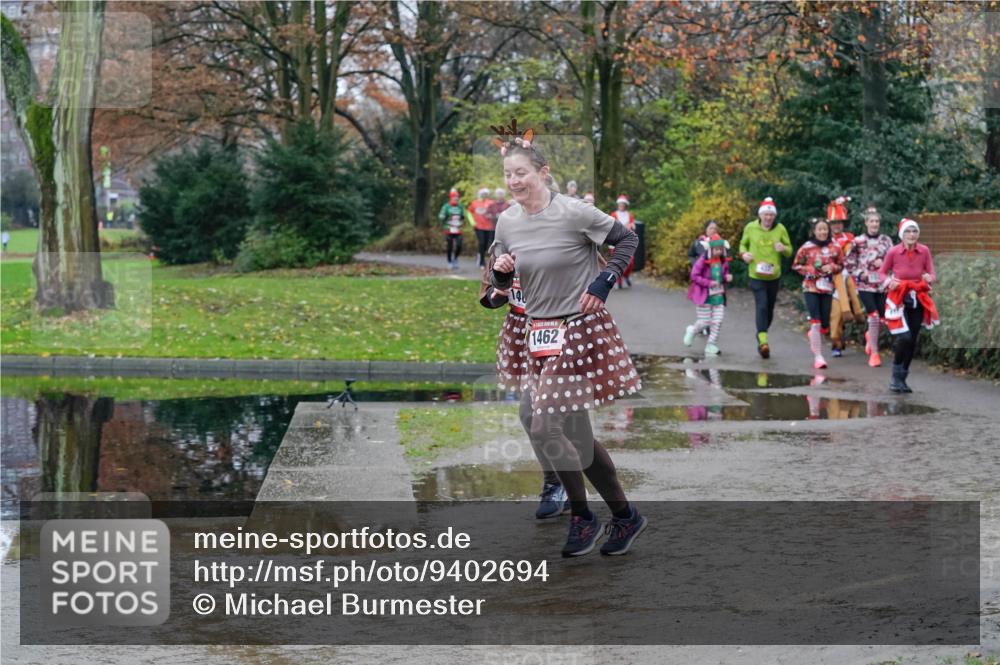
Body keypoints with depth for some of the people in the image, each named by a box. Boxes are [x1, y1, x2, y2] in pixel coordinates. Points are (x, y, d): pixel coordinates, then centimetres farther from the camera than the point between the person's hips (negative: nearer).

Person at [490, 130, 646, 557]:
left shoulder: (574, 213, -14)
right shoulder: (506, 222, 2)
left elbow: (627, 239, -2)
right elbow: (502, 283, 14)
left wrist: (604, 283, -12)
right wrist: (500, 271, -9)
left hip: (581, 332, -6)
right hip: (541, 334, 6)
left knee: (543, 428, -10)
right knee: (576, 434, 10)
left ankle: (582, 518, 8)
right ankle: (624, 516, 24)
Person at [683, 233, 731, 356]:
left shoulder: (723, 261, 2)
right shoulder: (703, 261, -15)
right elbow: (694, 276, -14)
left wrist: (727, 277, -6)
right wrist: (709, 283, -21)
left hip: (718, 296, 5)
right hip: (704, 296, -5)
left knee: (717, 322, -2)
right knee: (705, 322, 1)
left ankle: (711, 348, 8)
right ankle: (692, 331, 35)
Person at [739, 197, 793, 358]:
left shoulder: (780, 229, 0)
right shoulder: (750, 228, -2)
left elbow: (789, 250, 8)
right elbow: (743, 244, 14)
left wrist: (783, 249, -15)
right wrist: (744, 253, -8)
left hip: (774, 276, 3)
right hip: (756, 276, -3)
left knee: (769, 309, 12)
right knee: (762, 306, -17)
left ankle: (761, 338, 30)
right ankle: (763, 341, -24)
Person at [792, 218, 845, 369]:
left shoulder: (835, 247, 2)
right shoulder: (807, 247, -4)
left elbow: (841, 265, 13)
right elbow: (796, 265, 5)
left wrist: (832, 267, -8)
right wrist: (809, 270, -12)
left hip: (827, 288, 3)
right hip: (811, 288, -3)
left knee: (824, 324, 8)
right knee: (816, 322, -12)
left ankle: (813, 336, 43)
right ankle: (818, 356, -12)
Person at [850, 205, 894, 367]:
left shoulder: (886, 240, 8)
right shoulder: (858, 241, 1)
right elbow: (849, 263, 4)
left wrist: (883, 262, -11)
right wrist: (859, 274, -8)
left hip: (882, 284, 3)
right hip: (865, 285, -3)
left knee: (882, 318, 4)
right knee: (874, 316, -15)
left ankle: (870, 336, 39)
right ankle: (874, 353, -6)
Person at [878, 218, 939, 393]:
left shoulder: (924, 251, -5)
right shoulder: (893, 252, -11)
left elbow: (933, 274, -1)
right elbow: (882, 272, 2)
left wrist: (929, 278, -24)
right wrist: (889, 282, -18)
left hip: (918, 299, 4)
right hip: (899, 298, -4)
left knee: (913, 340, 7)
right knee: (904, 337, -20)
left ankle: (902, 379, 22)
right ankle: (896, 377, -1)